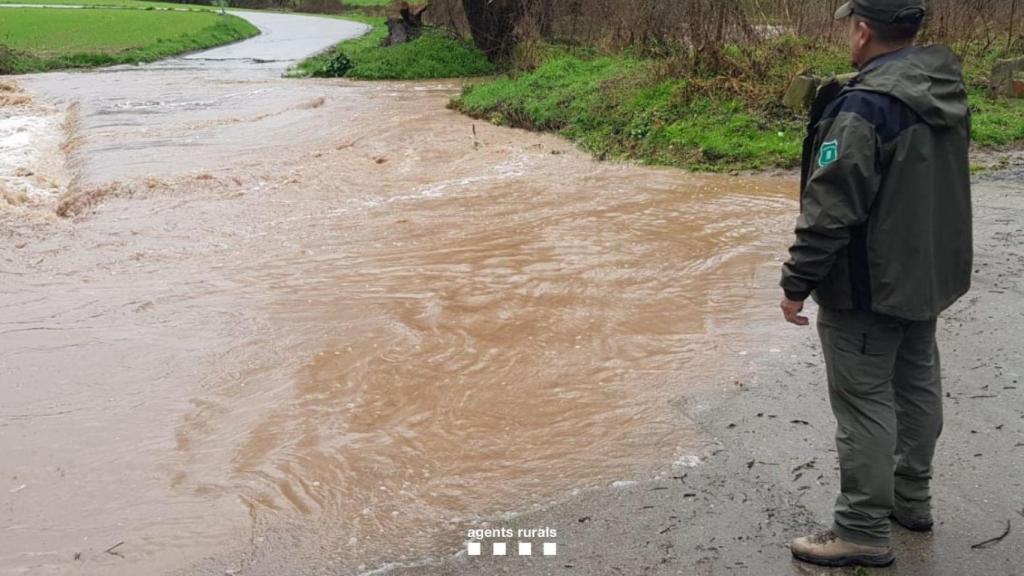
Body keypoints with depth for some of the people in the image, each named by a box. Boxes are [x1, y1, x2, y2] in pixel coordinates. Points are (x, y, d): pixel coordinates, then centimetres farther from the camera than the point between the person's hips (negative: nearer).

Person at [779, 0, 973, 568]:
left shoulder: (864, 107, -24)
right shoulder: (948, 91, 4)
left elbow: (830, 209, -25)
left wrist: (797, 282, -16)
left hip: (868, 286, -9)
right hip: (930, 272, 9)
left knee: (864, 401, 0)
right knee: (917, 382, 20)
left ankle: (863, 531, 9)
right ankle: (910, 496, 36)